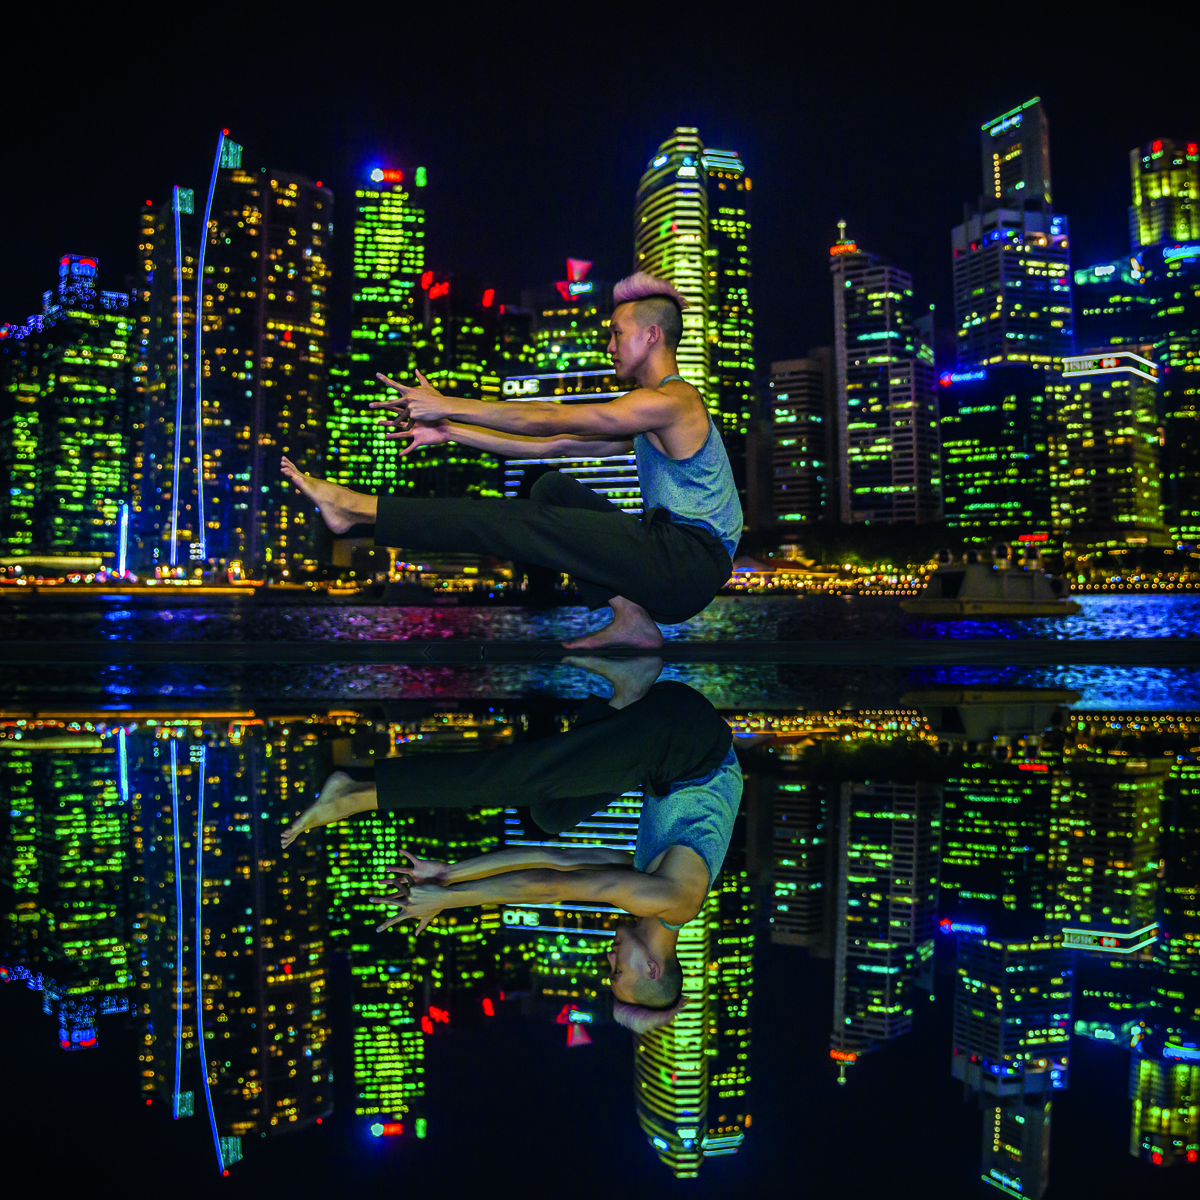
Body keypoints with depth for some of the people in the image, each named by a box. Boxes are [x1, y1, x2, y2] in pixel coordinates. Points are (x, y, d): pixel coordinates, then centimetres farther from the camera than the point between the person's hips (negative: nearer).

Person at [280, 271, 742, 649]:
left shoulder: (672, 401, -11)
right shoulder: (647, 412, 20)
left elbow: (547, 418, -12)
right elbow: (555, 445, 15)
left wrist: (447, 405, -7)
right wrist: (448, 430, 10)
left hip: (692, 562, -9)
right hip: (669, 541, 9)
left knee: (522, 522, -13)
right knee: (551, 489, 6)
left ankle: (358, 509, -8)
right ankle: (629, 617, -6)